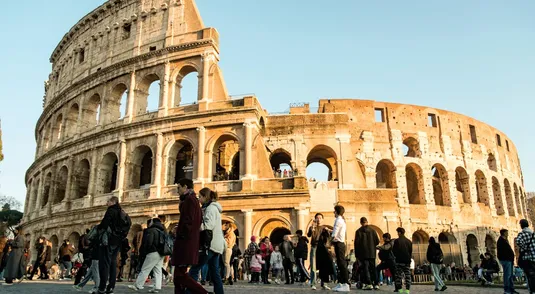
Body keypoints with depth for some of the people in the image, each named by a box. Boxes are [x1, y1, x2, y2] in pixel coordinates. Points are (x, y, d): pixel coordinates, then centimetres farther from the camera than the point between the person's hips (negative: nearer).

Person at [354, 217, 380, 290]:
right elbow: (377, 241, 2)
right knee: (373, 268, 11)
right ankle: (375, 284, 11)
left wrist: (357, 254, 0)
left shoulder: (358, 231, -5)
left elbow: (357, 243, -7)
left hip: (363, 253, -3)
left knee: (365, 268, -2)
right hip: (372, 253, 3)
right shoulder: (372, 230, 3)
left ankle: (368, 284, -12)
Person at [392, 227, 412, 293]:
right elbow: (411, 251, 10)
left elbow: (394, 251, -7)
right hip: (407, 261, 4)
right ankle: (407, 288, 1)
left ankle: (399, 288, 0)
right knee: (407, 274, 6)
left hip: (399, 260, -4)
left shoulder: (397, 241, -10)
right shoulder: (409, 241, 5)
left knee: (399, 274, 3)